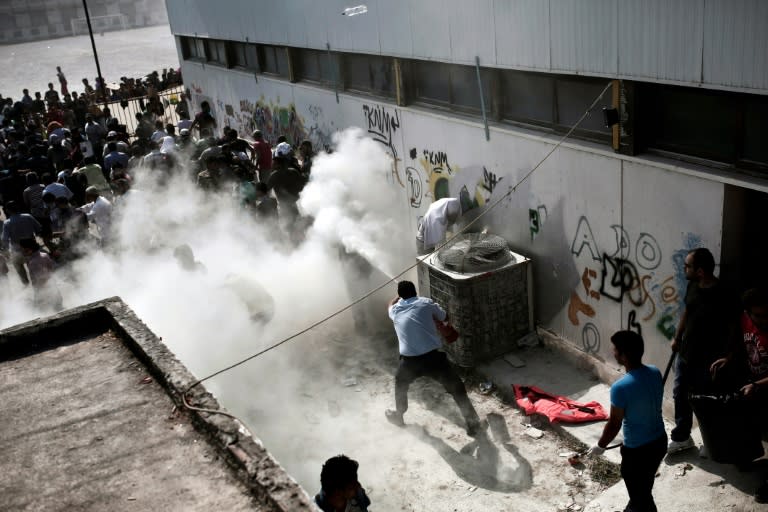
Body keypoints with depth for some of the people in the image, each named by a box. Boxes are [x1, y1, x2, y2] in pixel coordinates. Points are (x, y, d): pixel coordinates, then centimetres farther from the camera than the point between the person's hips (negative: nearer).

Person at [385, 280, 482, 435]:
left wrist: (400, 294, 56)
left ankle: (398, 416, 49)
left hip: (409, 360, 2)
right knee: (456, 387, 14)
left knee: (400, 384, 32)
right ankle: (472, 423, 18)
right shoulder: (426, 303, 7)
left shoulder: (395, 310, 13)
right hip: (433, 356, -2)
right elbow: (445, 317, 23)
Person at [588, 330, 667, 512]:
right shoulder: (656, 373, -7)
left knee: (640, 492, 14)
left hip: (637, 450, -7)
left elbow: (614, 424, -18)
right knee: (643, 486, 29)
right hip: (659, 441, 7)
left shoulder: (620, 387, -29)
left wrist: (600, 446, -1)